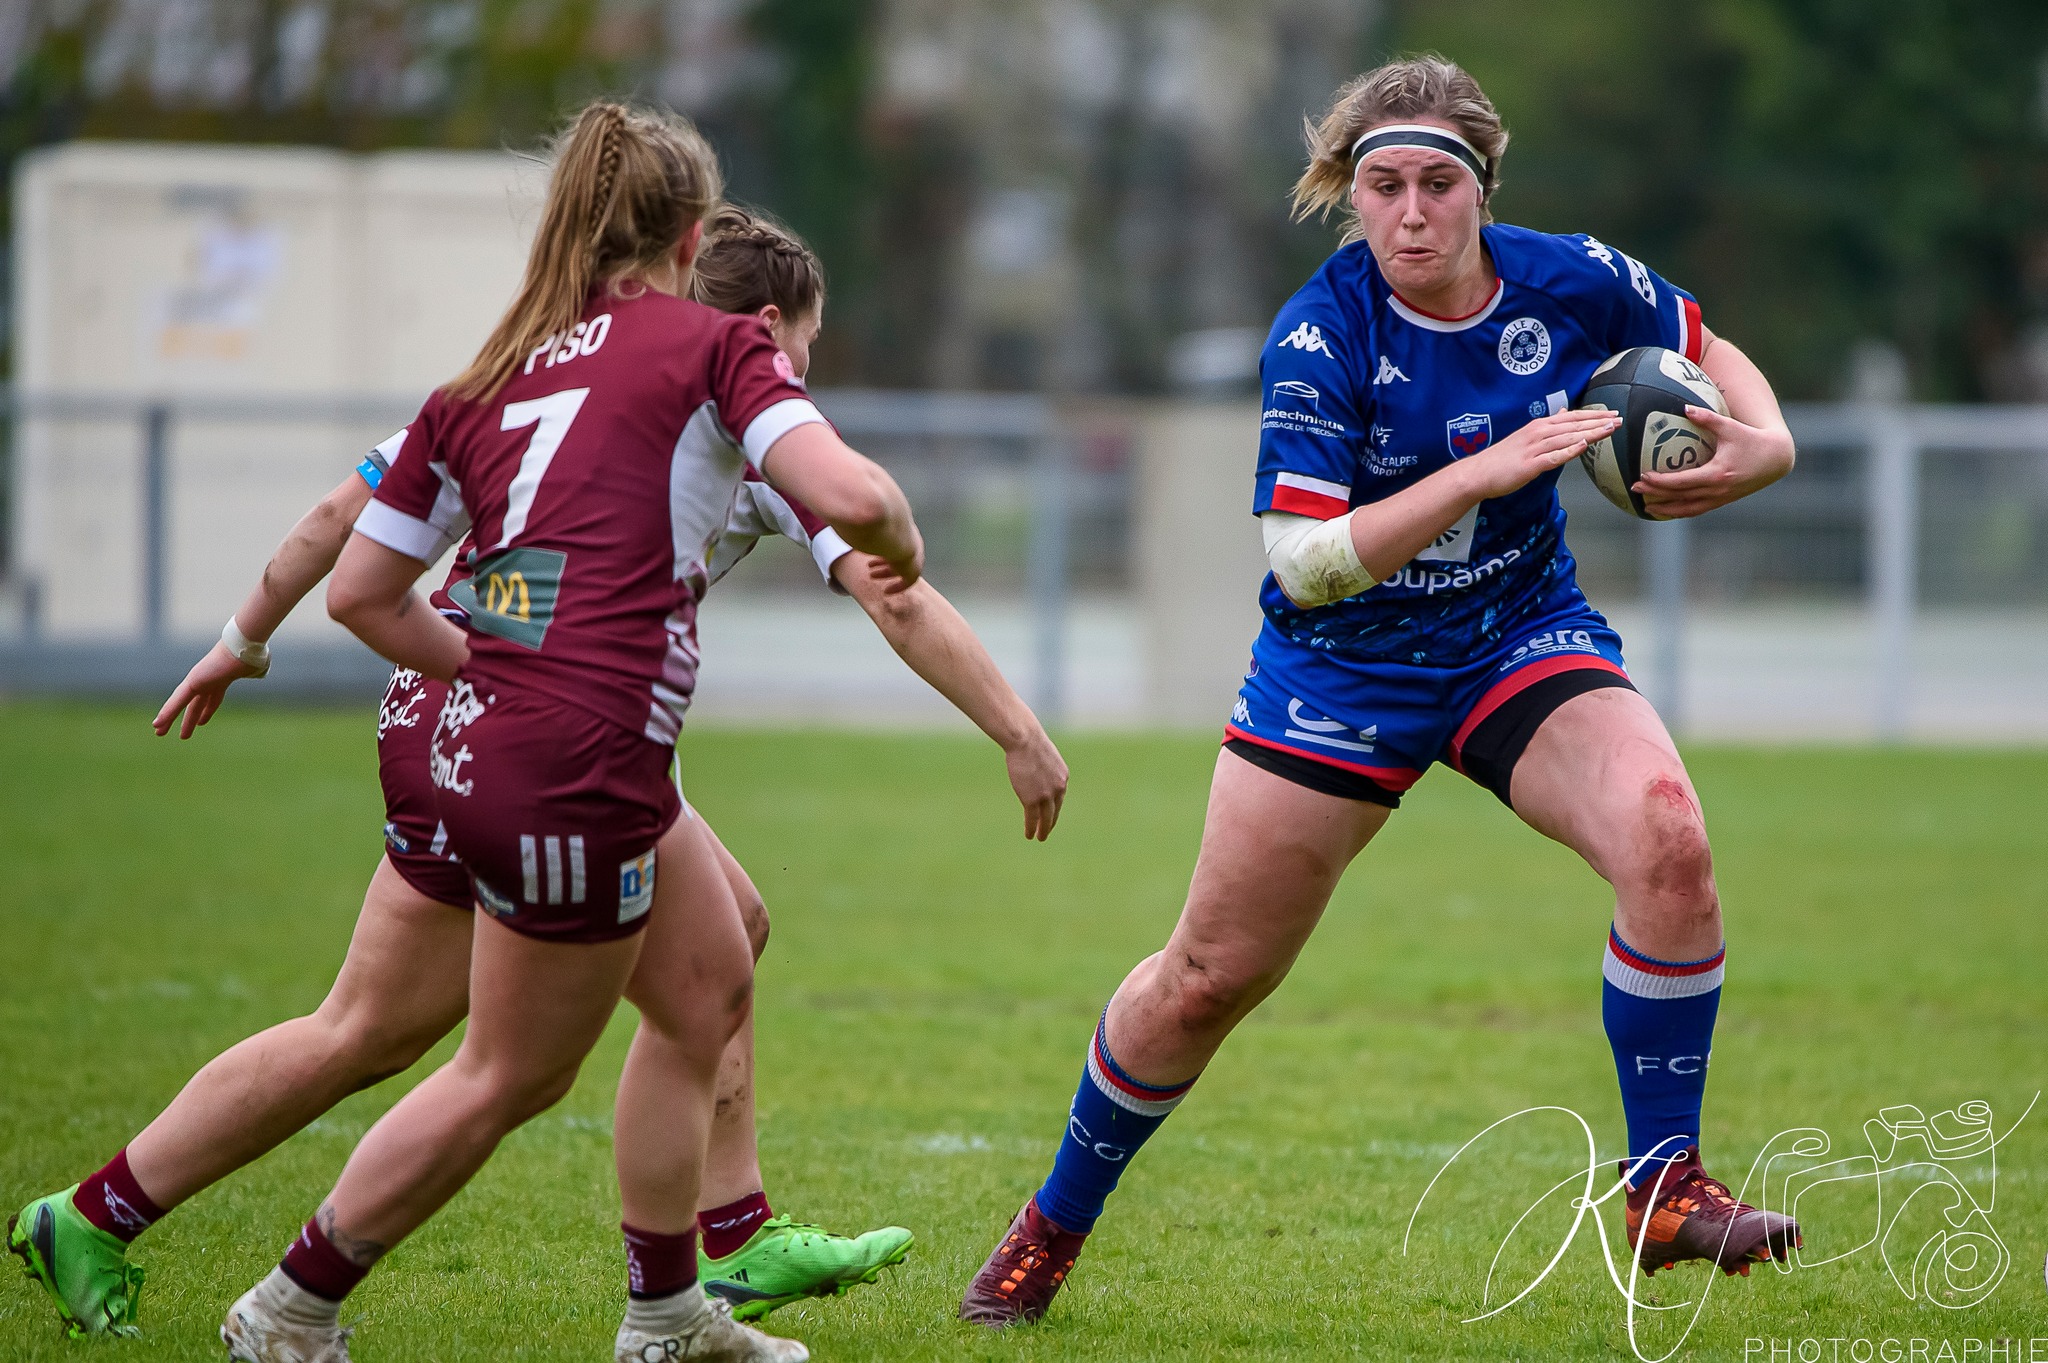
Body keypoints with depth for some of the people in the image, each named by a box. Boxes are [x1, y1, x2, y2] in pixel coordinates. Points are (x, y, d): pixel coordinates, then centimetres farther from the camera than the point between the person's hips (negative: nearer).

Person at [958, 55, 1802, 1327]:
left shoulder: (1572, 284, -13)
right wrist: (1483, 470, -36)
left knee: (1666, 838, -27)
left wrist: (1763, 443, -14)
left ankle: (1665, 1187, -14)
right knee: (1209, 978, 5)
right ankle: (1051, 1230, 28)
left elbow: (1709, 352, 8)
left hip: (1523, 638, 2)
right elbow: (1305, 562, -28)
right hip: (1346, 665, -2)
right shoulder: (1321, 334, -22)